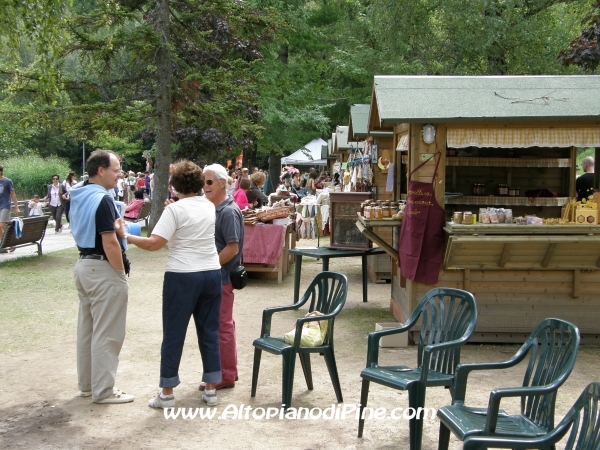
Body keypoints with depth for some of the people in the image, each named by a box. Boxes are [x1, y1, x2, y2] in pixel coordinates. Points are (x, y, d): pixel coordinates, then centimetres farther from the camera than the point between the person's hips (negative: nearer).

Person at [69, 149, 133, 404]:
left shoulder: (77, 196, 8)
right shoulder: (102, 199, -20)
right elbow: (109, 243, -22)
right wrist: (121, 272, -13)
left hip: (83, 264, 10)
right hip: (103, 268, -10)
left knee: (87, 328, 16)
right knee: (106, 333, -1)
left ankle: (87, 384, 26)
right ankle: (103, 390, 6)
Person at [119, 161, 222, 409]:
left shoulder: (175, 209, -10)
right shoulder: (210, 207, 7)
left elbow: (154, 243, -17)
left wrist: (126, 236, -5)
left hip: (183, 276, -5)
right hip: (211, 274, 5)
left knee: (174, 334, 3)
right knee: (210, 331, 11)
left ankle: (167, 393, 10)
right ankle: (211, 390, 17)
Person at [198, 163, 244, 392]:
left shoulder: (228, 211, -16)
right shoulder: (213, 208, 12)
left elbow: (232, 248, -20)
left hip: (221, 277, -10)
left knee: (222, 326, -1)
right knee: (222, 324, 16)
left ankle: (226, 376, 9)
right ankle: (228, 370, 27)